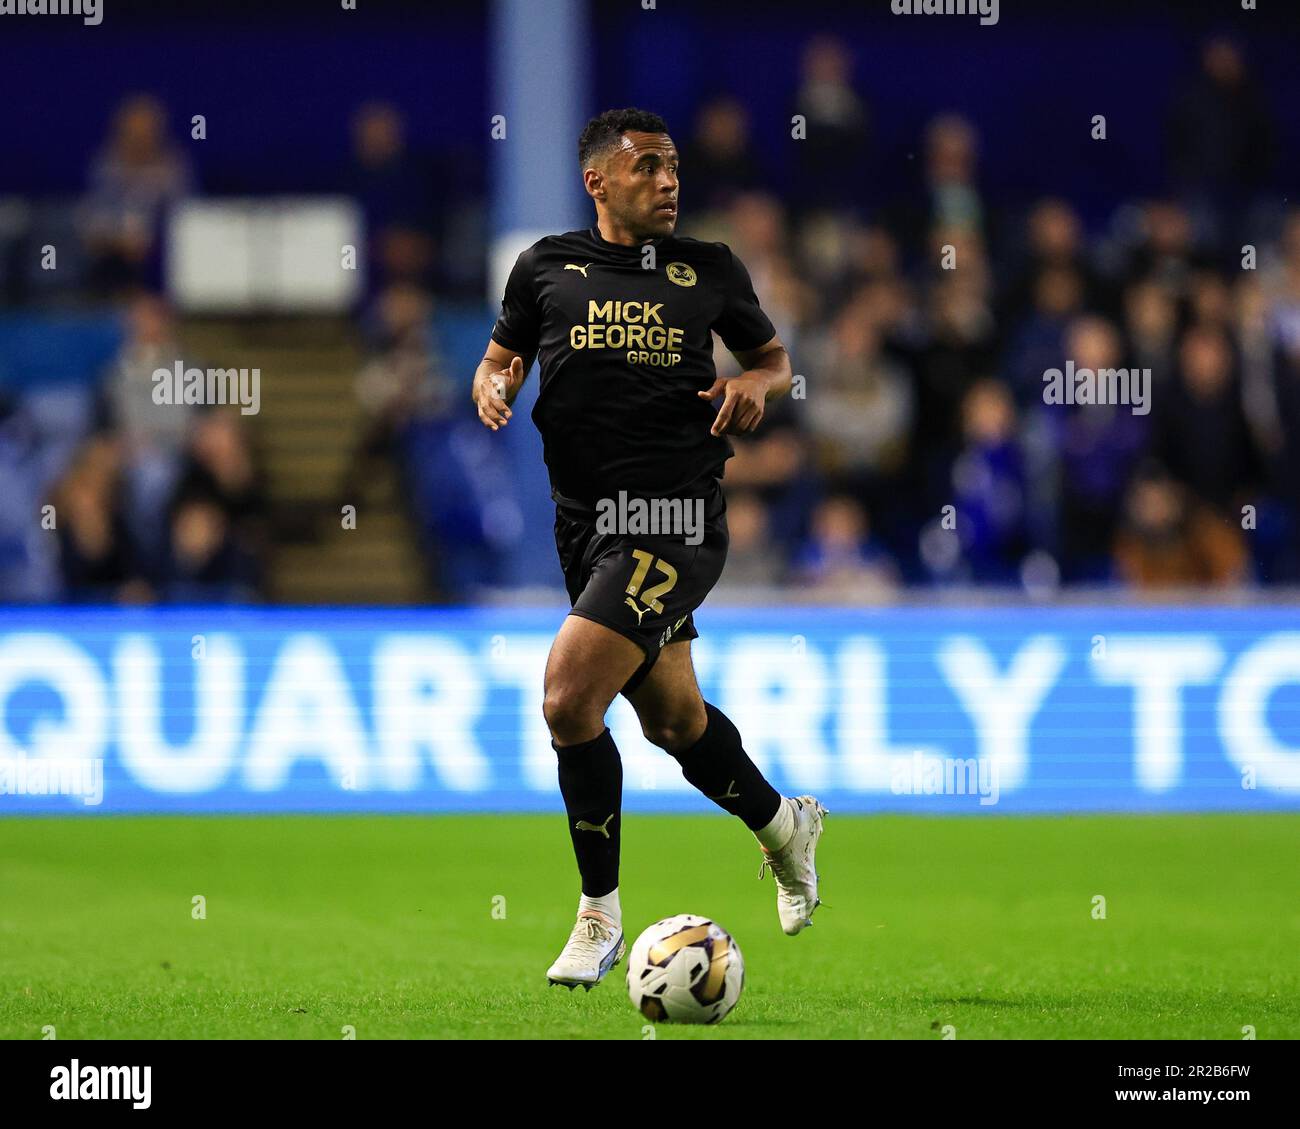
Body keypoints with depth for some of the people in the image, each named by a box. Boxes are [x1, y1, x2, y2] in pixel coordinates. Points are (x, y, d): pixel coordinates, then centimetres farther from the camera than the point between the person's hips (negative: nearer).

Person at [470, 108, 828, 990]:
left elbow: (773, 357, 19)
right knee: (671, 715, 16)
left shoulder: (710, 270, 7)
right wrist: (493, 389, -7)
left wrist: (757, 384, -4)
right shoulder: (547, 267, 9)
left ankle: (601, 915, -4)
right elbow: (500, 360, 17)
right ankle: (783, 824, 46)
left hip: (677, 518, -4)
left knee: (570, 700, -18)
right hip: (586, 520, 4)